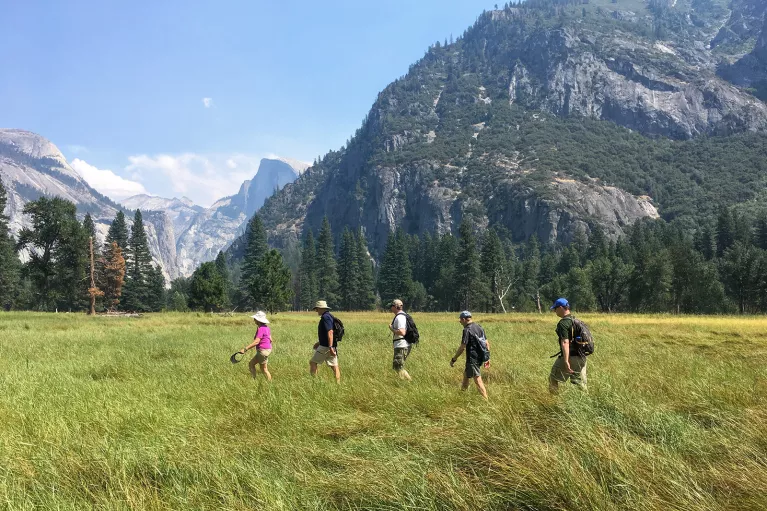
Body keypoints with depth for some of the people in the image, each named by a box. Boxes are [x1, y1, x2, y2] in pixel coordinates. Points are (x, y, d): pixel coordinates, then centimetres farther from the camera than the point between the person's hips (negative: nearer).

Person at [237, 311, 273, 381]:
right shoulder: (266, 327, 9)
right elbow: (270, 339, 14)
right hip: (267, 349, 10)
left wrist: (245, 349, -30)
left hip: (263, 351, -10)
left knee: (264, 369, 2)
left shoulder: (261, 329, -19)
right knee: (251, 364, 16)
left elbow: (256, 342, -28)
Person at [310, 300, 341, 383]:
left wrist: (330, 347, -30)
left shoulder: (325, 317, -16)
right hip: (331, 346, 9)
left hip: (326, 346, -9)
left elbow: (330, 332, -26)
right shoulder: (329, 316, 16)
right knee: (334, 366, 7)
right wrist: (319, 342, 28)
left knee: (312, 362, 1)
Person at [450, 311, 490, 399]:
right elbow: (487, 343, 12)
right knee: (466, 373, 25)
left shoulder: (467, 330, -15)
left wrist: (453, 359, -9)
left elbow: (462, 347, -18)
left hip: (473, 358, -9)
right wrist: (487, 358, 18)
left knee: (478, 380, -8)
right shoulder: (479, 327, 10)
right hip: (480, 357, 9)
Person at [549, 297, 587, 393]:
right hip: (581, 357, 8)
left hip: (570, 356, -8)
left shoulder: (563, 323, -14)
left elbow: (565, 342, -24)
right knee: (580, 383, 10)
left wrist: (566, 361, -29)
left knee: (553, 379, 6)